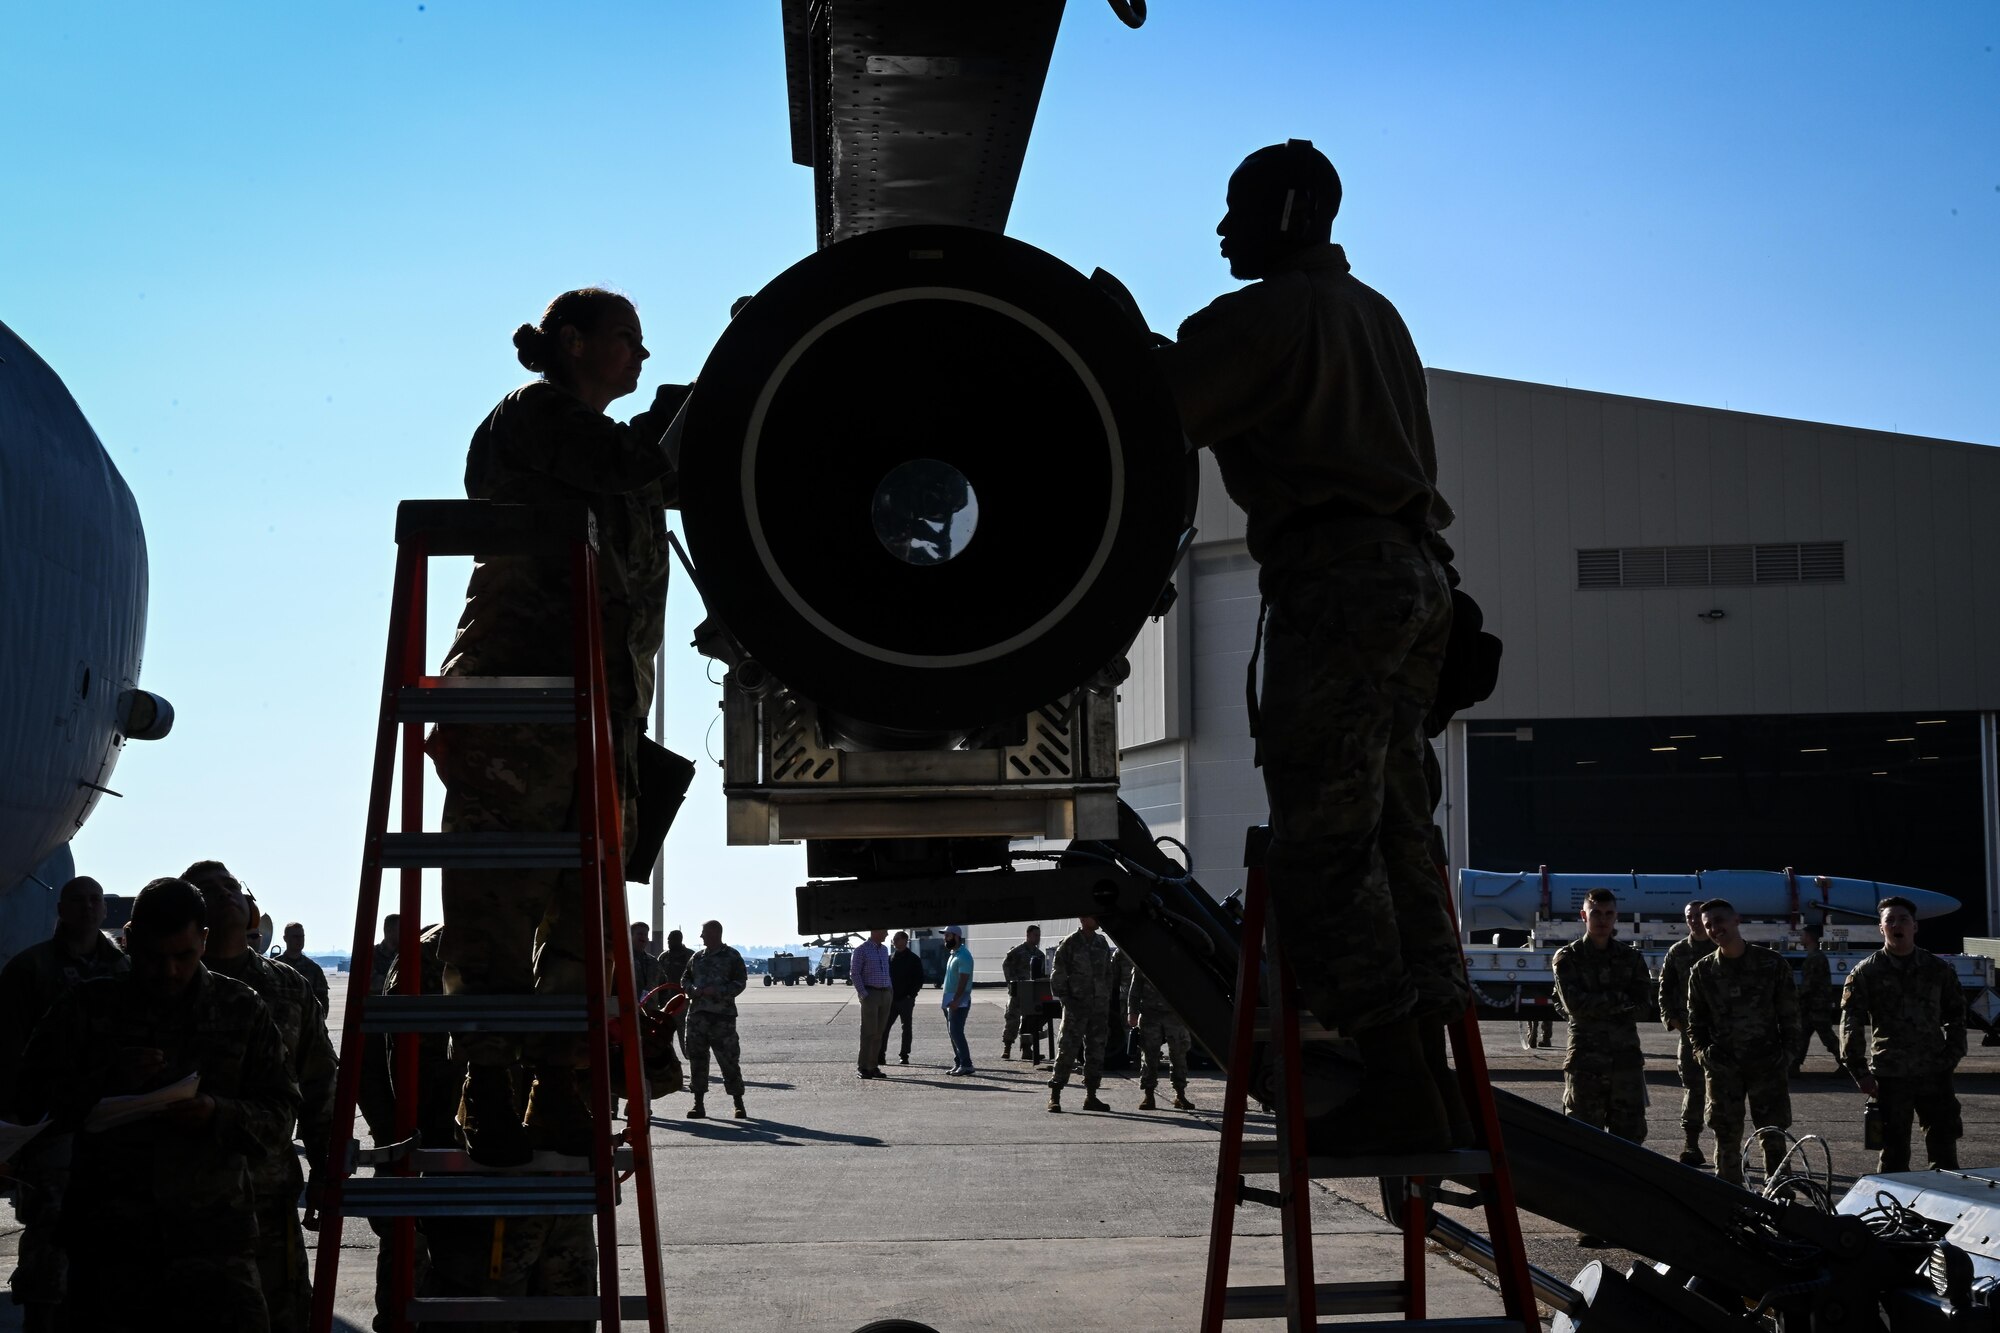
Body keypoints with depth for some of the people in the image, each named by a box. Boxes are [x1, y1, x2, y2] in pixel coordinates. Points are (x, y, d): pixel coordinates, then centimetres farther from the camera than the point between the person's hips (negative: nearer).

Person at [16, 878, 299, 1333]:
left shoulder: (243, 1010, 10)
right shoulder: (88, 1008, 9)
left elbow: (281, 1115, 8)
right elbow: (34, 1099, 7)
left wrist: (218, 1115, -11)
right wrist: (107, 1082, -10)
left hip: (214, 1232, 0)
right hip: (108, 1234, 1)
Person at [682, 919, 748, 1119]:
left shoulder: (732, 957, 1)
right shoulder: (697, 957, 15)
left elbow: (740, 982, -5)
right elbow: (685, 979, 20)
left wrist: (718, 991, -17)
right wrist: (693, 989, -3)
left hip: (723, 1015, -5)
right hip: (697, 1013, 5)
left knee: (729, 1059, -4)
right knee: (697, 1058, 3)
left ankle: (739, 1104, 4)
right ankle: (698, 1104, 9)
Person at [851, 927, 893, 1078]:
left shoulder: (884, 949, 15)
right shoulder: (861, 950, -6)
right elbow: (854, 974, -8)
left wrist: (891, 991, 11)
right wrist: (863, 995, -14)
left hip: (886, 994, 7)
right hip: (871, 994, -6)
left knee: (879, 1032, 6)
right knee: (869, 1032, -8)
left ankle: (873, 1066, 10)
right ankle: (862, 1067, -5)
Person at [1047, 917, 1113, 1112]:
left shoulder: (1102, 944, 12)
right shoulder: (1070, 944, -6)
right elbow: (1057, 977, -6)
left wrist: (1106, 1000, 11)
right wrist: (1066, 1000, -13)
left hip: (1097, 1008, 6)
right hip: (1076, 1008, -6)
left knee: (1096, 1052, 7)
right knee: (1067, 1051, -7)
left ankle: (1091, 1096, 14)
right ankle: (1054, 1096, -4)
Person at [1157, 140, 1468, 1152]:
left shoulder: (1262, 316, -5)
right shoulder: (1376, 313, 24)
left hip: (1334, 581, -9)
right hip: (1416, 574, 9)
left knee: (1323, 848, -9)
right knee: (1393, 836, 10)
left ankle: (1396, 1089, -13)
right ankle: (1430, 1074, 8)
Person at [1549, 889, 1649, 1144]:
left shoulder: (1630, 957, 12)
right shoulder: (1568, 957, 3)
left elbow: (1643, 1000, -2)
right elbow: (1575, 1004, -11)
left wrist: (1597, 1003, -9)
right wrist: (1621, 999, -8)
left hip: (1626, 1056, 3)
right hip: (1585, 1056, -3)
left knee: (1630, 1132, 5)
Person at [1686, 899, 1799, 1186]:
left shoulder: (1772, 963, 1)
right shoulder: (1703, 972, 5)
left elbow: (1790, 1015, 5)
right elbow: (1695, 1023, 13)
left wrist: (1787, 1053, -3)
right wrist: (1704, 1052, -3)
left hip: (1767, 1063, -1)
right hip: (1723, 1067, 1)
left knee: (1774, 1138, 0)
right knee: (1727, 1140, 3)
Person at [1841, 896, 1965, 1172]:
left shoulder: (1938, 969, 8)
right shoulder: (1866, 972, 2)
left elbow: (1956, 1015, 16)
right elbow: (1851, 1025, 0)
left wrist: (1952, 1056, 4)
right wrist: (1860, 1071, -7)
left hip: (1935, 1074, 2)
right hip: (1890, 1076, -2)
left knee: (1944, 1150, 2)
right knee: (1893, 1152, 3)